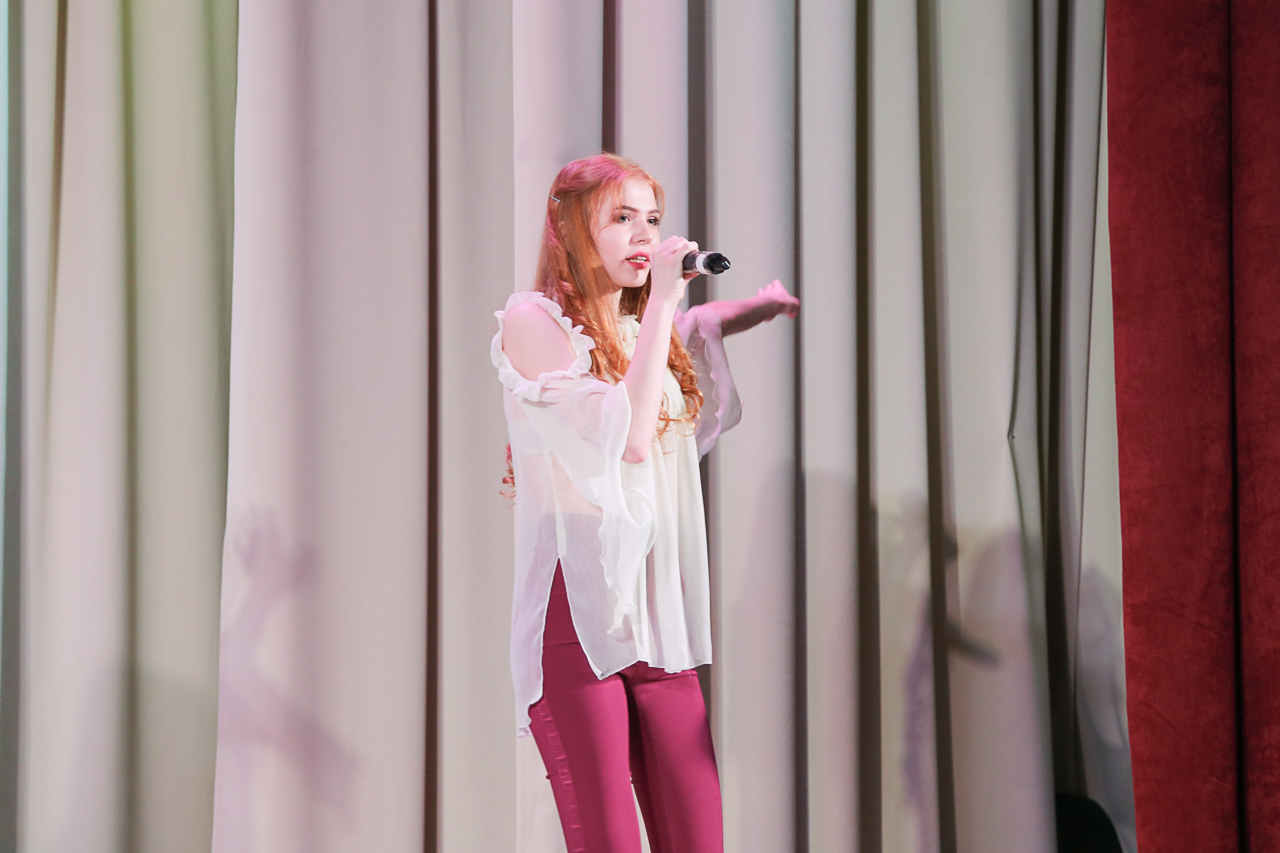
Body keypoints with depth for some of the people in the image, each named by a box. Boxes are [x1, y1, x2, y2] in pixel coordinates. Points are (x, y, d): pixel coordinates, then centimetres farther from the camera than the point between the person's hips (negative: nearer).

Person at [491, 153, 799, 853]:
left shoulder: (647, 331, 18)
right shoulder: (532, 320, -3)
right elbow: (628, 434, -14)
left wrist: (767, 304, 23)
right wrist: (662, 300, -9)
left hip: (659, 617, 7)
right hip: (575, 612, -7)